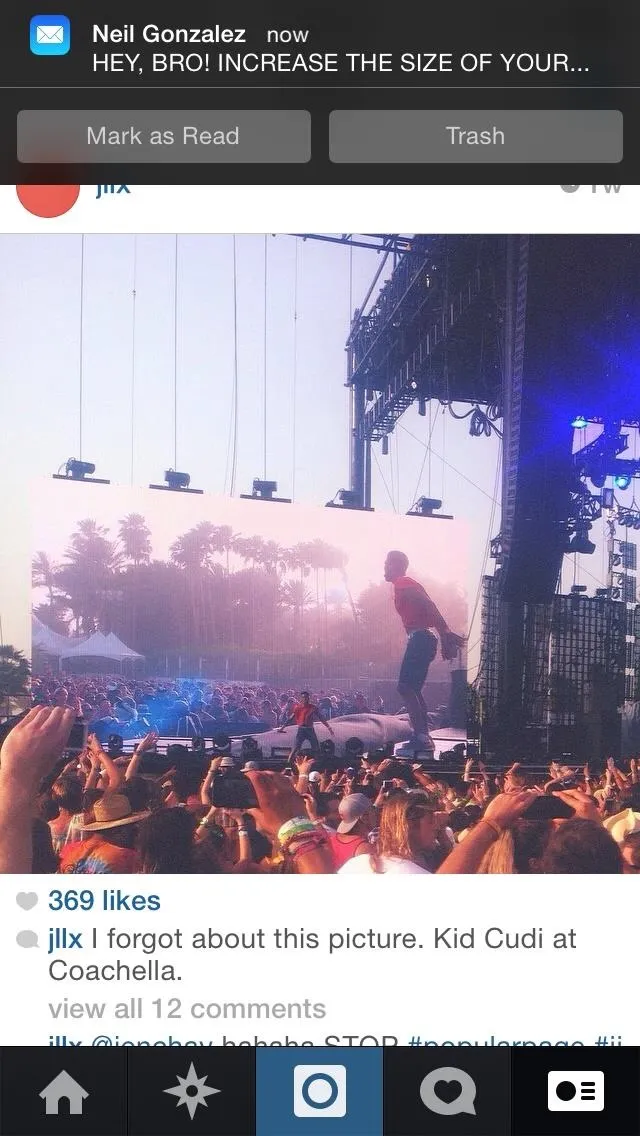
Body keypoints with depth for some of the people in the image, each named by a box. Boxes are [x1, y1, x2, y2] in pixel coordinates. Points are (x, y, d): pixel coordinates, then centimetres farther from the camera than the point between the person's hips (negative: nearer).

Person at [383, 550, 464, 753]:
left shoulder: (403, 584, -7)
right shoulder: (405, 585, 23)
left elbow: (429, 607, -19)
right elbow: (429, 608, 20)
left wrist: (445, 634, -26)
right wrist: (445, 636, 16)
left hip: (419, 639, -10)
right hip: (421, 639, 10)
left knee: (405, 688, -14)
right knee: (412, 690, 14)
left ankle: (421, 736, -19)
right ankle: (423, 736, 13)